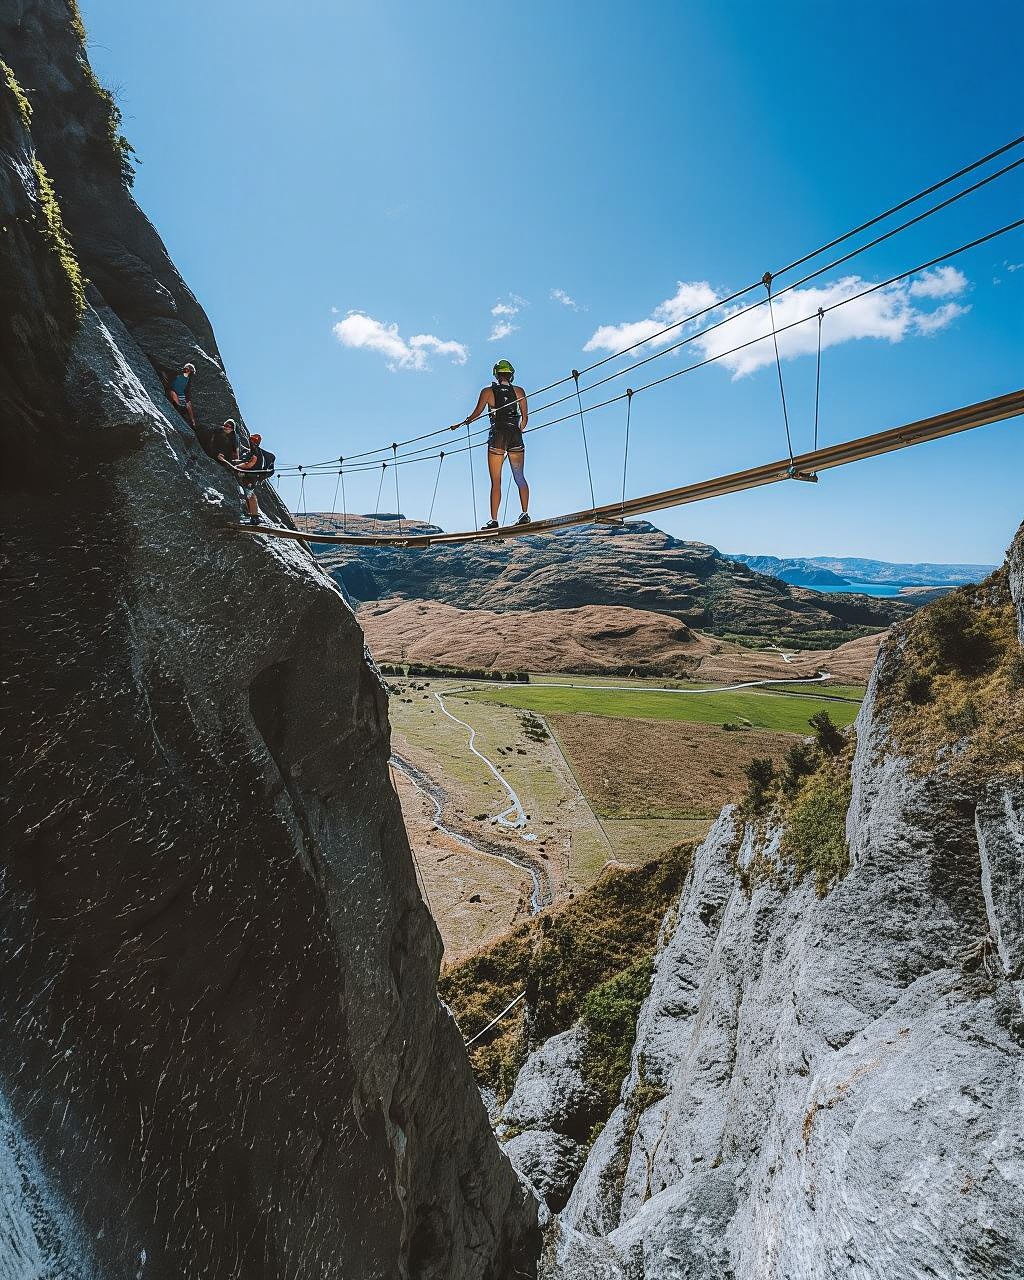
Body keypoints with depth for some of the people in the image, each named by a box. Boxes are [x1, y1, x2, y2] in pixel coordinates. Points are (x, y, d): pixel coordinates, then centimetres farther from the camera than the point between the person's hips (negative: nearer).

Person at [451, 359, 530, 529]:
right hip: (516, 437, 2)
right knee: (519, 477, 9)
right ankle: (525, 514, 0)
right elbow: (525, 417, 8)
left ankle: (494, 520, -3)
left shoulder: (488, 391, 2)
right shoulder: (519, 391, 8)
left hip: (498, 436, -2)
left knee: (496, 481, 0)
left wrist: (460, 424, 15)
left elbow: (476, 414, 2)